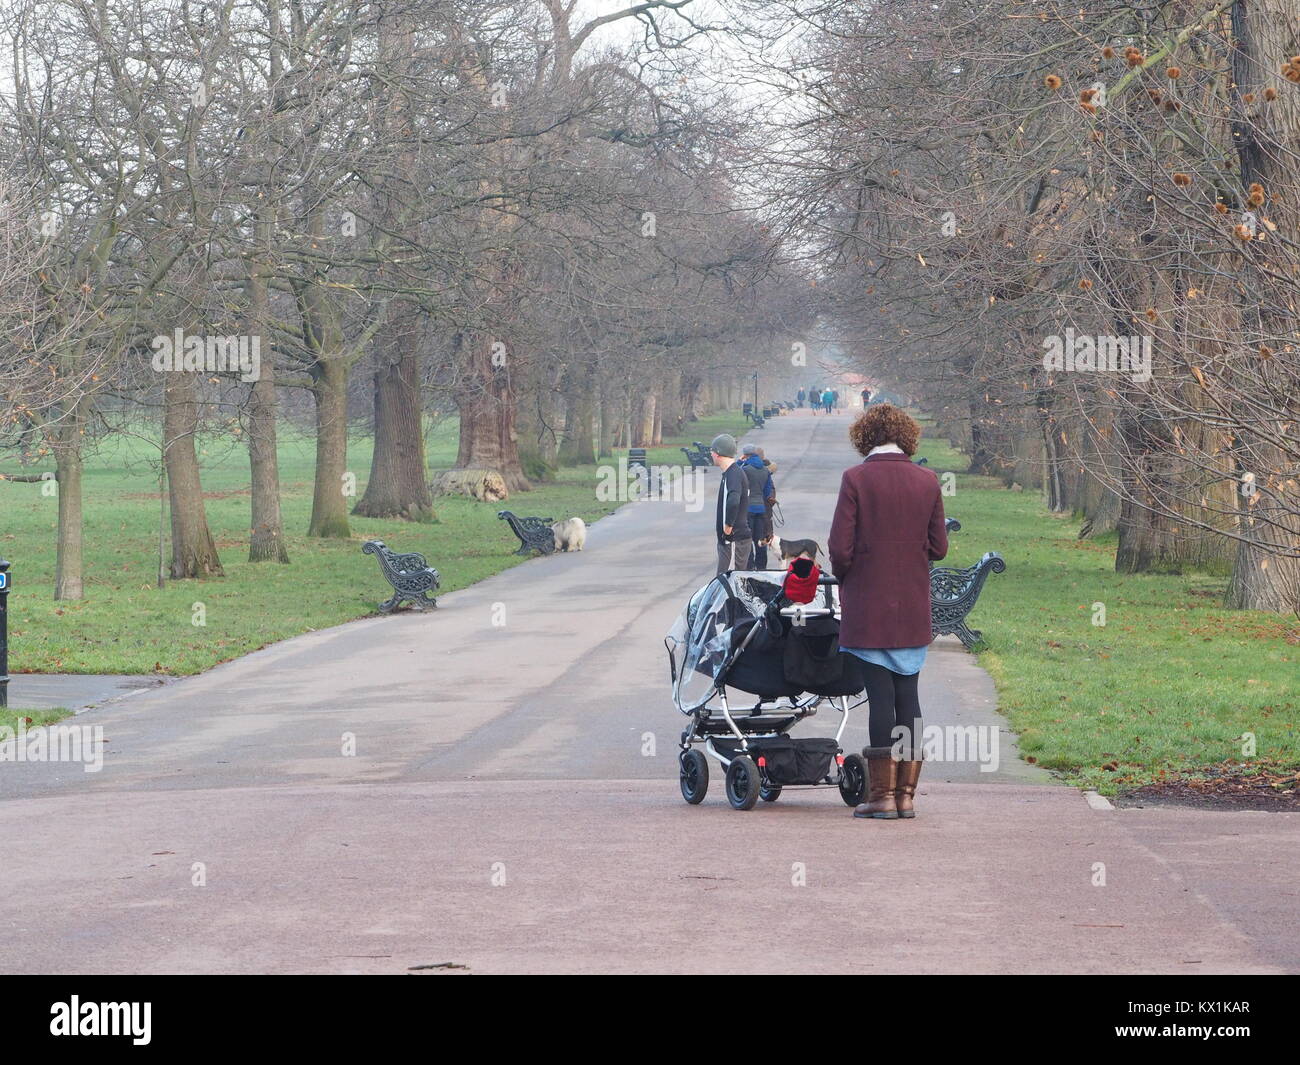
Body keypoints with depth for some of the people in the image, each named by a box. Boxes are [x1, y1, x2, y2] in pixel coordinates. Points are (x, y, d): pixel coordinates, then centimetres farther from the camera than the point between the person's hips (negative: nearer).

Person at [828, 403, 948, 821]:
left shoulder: (856, 479, -9)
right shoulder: (927, 481, 2)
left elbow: (840, 548, -11)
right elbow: (938, 547, 5)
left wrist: (844, 577, 9)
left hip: (869, 609, -3)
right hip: (913, 611, 3)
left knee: (880, 697, -2)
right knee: (908, 698, 9)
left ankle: (882, 796, -1)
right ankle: (906, 794, 10)